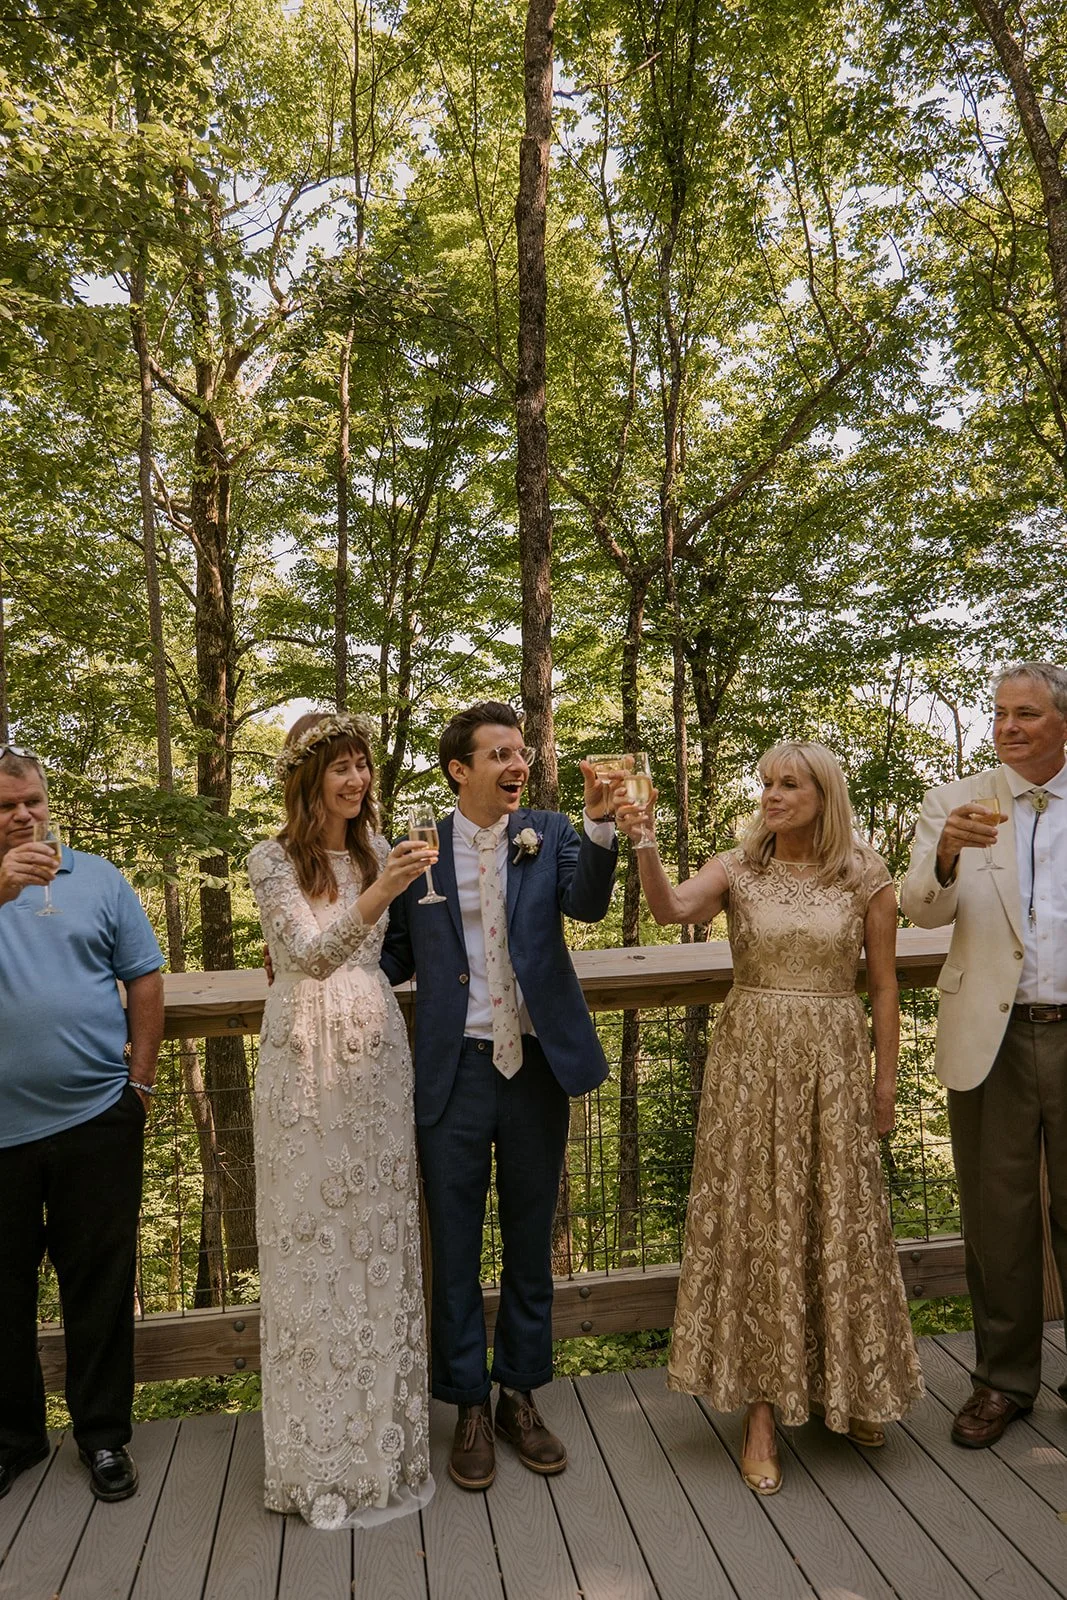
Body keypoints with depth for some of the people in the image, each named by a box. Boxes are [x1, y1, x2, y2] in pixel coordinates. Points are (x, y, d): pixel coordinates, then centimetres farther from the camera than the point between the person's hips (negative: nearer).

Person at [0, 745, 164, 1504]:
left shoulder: (98, 877, 5)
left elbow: (146, 980, 5)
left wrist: (141, 1079, 1)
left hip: (96, 1120, 0)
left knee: (100, 1283, 10)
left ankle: (104, 1433, 26)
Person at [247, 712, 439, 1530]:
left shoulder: (379, 851, 6)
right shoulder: (273, 860, -6)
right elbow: (311, 955, -22)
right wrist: (379, 894, -34)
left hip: (378, 1056, 4)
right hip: (308, 1058, -3)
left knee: (381, 1238, 10)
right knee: (312, 1240, 5)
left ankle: (383, 1432, 28)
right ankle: (323, 1452, 22)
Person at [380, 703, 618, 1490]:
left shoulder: (549, 834, 0)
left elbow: (587, 903, -19)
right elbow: (395, 958, 6)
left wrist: (601, 823, -34)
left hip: (536, 1065, 1)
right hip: (454, 1071, -1)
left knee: (531, 1240, 15)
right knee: (456, 1246, 10)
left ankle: (521, 1395, 35)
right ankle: (470, 1408, 29)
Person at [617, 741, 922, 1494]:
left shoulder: (866, 877, 0)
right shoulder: (736, 869, -1)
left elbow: (884, 984, 4)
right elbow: (673, 908, -20)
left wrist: (886, 1077, 4)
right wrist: (645, 844, -36)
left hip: (834, 1064, 0)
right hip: (750, 1063, 0)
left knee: (838, 1220, 9)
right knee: (754, 1221, 4)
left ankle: (848, 1388, 35)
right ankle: (762, 1409, 18)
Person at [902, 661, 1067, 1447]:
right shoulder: (957, 801, 2)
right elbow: (926, 911, -8)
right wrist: (946, 854, -29)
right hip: (993, 1037, 0)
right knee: (998, 1217, 11)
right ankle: (1004, 1378, 28)